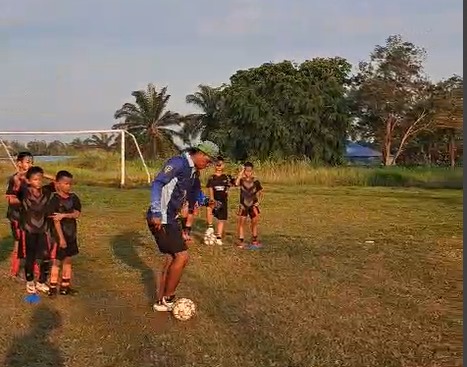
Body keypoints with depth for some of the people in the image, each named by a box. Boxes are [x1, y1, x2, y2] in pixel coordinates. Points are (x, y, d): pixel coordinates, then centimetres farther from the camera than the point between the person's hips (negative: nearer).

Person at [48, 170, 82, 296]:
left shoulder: (74, 198, 1)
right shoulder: (55, 200, -14)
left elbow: (77, 214, -8)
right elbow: (56, 220, -17)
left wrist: (64, 215, -24)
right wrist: (61, 238, -19)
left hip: (71, 235, 5)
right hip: (59, 235, -5)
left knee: (68, 260, 12)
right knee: (57, 261, 2)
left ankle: (65, 286, 22)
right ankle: (52, 287, 11)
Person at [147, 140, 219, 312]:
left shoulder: (192, 172, 14)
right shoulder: (178, 162, -15)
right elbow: (157, 183, -23)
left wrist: (205, 202, 11)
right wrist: (156, 213, -31)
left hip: (171, 219, 10)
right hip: (160, 219, -10)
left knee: (171, 257, 13)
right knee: (182, 256, -9)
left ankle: (161, 301, 22)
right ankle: (168, 299, 4)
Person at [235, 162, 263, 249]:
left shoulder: (255, 182, -2)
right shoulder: (241, 180, -5)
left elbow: (260, 193, 11)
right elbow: (236, 183, -29)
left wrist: (258, 201, -1)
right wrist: (240, 173, -23)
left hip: (253, 205, 1)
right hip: (243, 205, -1)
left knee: (255, 222, 4)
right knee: (241, 222, -2)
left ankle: (254, 240, 17)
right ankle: (241, 241, 6)